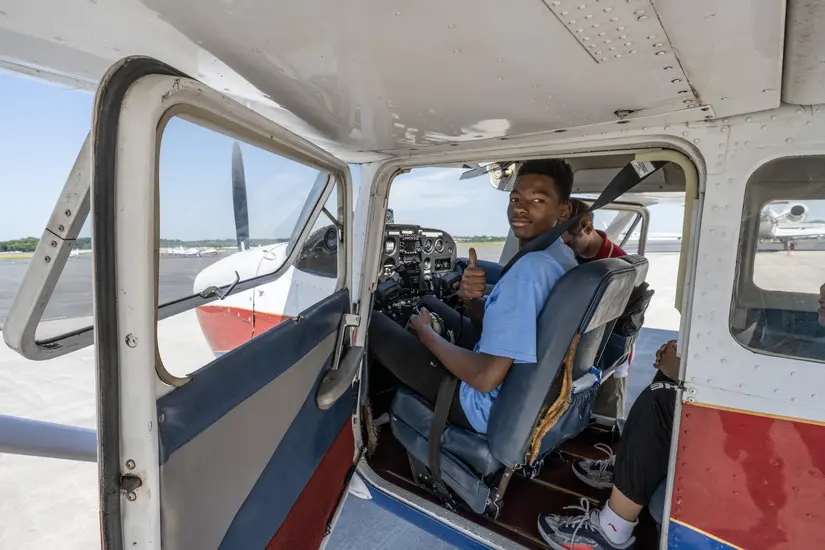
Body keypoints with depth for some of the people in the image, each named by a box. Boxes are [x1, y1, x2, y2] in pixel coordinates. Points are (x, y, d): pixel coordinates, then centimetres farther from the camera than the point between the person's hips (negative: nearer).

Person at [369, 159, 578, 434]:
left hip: (493, 407, -9)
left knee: (374, 323, -1)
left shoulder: (531, 270, -31)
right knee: (428, 304, 23)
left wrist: (427, 334, -15)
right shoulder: (561, 256, 1)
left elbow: (485, 379, -32)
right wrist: (469, 297, -15)